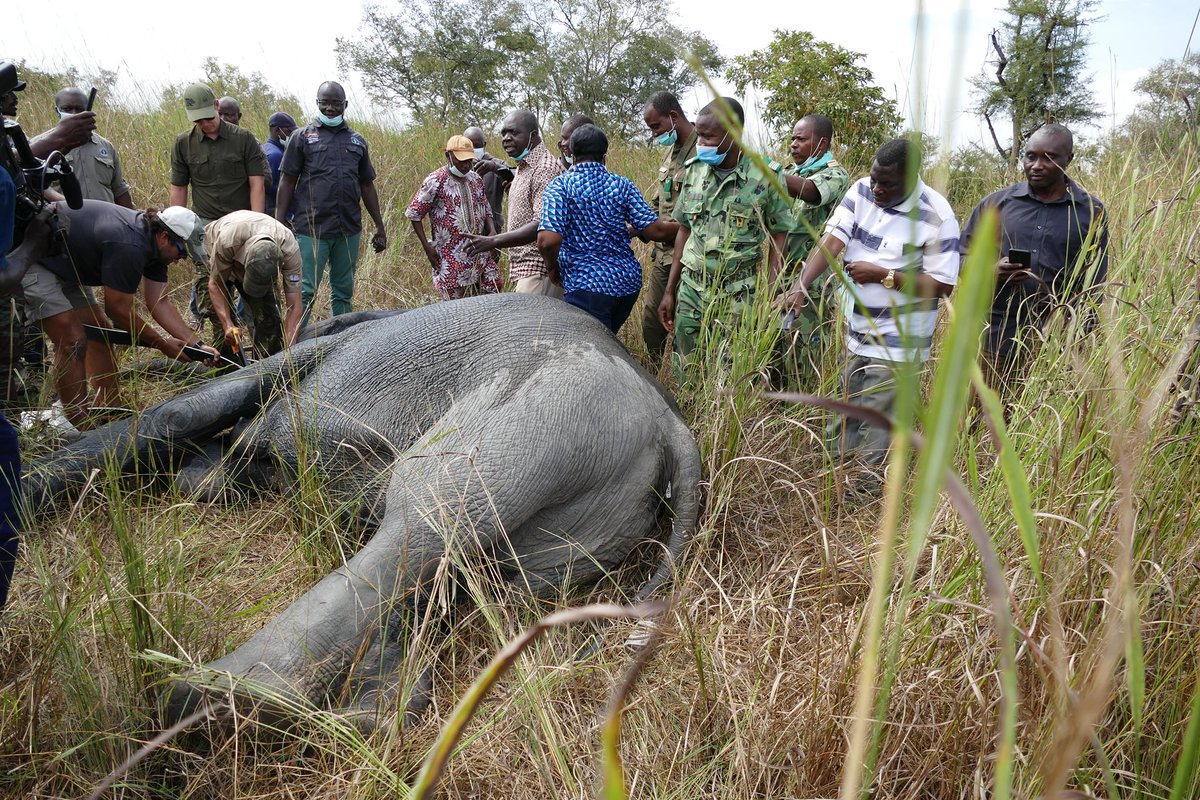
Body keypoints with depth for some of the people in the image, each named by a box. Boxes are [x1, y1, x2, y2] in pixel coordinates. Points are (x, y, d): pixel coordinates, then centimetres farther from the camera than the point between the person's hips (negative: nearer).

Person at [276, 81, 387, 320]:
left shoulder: (357, 141, 14)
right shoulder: (303, 137, 4)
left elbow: (367, 186, 18)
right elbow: (287, 182, 2)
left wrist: (379, 226, 16)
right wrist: (279, 224, -5)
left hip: (349, 229, 4)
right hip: (312, 228, -4)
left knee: (344, 291, 11)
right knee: (305, 291, -6)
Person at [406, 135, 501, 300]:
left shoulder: (476, 179, 9)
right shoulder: (436, 181, -9)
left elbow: (486, 209, 20)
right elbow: (414, 214, -7)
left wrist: (492, 232, 0)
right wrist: (426, 246, -12)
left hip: (480, 254, 6)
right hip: (451, 259, -6)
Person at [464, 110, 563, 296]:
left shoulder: (544, 169, -14)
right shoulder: (523, 167, 19)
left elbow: (542, 225, -25)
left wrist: (493, 242, -29)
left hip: (539, 273, -10)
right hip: (525, 269, 10)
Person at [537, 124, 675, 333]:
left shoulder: (559, 186, -7)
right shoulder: (622, 185, 2)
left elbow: (548, 240, -20)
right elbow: (655, 231, -3)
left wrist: (552, 266, 0)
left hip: (587, 286, -5)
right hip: (628, 283, 5)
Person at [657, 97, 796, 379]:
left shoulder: (766, 176, -9)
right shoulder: (695, 169, 4)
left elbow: (778, 238, -3)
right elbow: (685, 230, 11)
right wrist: (670, 291, 11)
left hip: (739, 299, -4)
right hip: (691, 290, 4)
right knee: (685, 378, 8)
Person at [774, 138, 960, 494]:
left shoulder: (936, 217, -19)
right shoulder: (862, 190, -5)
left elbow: (942, 284, -17)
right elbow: (831, 241, -15)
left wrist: (883, 275, -23)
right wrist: (800, 286, -29)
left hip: (896, 340, -5)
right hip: (855, 328, 5)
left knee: (875, 423, 4)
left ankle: (863, 488, 21)